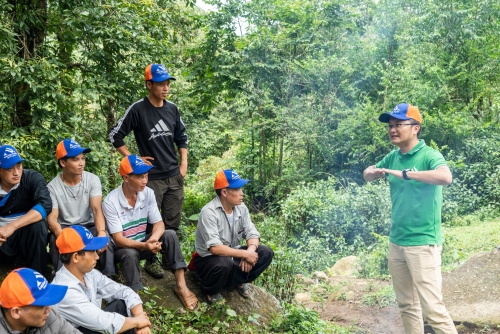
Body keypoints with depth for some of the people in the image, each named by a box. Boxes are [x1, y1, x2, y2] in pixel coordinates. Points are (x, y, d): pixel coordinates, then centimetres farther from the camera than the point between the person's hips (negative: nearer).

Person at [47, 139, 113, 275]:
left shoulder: (93, 179, -8)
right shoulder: (53, 187, -10)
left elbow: (97, 209, -19)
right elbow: (52, 218, -18)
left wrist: (101, 232, -40)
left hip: (88, 226, 1)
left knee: (105, 238, -31)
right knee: (55, 240, -34)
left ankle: (108, 277, -19)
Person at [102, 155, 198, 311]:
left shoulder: (148, 193, -10)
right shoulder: (111, 202, -23)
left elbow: (158, 223, -10)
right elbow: (118, 239, -24)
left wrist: (153, 239, -34)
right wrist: (144, 245, -40)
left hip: (143, 243, 5)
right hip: (122, 248, -4)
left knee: (170, 235, -21)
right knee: (131, 254, -38)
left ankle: (180, 285, -19)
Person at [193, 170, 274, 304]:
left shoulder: (241, 208, -5)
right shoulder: (209, 212, -26)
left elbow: (252, 234, -6)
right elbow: (215, 248, -33)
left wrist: (249, 252, -28)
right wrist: (245, 254, -31)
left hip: (232, 255, 6)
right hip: (208, 258, -6)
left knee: (266, 253, -12)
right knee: (224, 264, -39)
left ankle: (239, 281, 10)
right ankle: (211, 290, -5)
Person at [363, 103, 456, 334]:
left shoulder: (429, 155, -13)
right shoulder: (393, 157, 7)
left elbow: (446, 177, -33)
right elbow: (367, 174, 19)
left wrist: (405, 173, -33)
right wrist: (372, 172, -4)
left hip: (423, 243, -7)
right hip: (396, 242, 7)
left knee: (432, 307, -7)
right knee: (407, 305, 15)